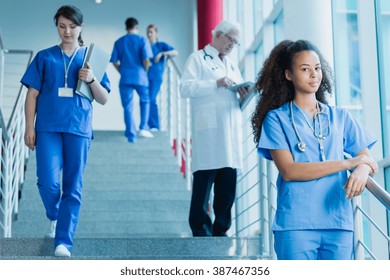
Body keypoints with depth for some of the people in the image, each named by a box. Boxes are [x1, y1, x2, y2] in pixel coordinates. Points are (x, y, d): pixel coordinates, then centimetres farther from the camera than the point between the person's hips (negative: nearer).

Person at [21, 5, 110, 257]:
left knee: (73, 187, -1)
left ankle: (64, 242, 5)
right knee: (48, 182, -9)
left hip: (79, 129, 1)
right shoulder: (45, 57, 8)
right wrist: (30, 127, 0)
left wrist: (91, 79, -10)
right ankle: (54, 217, 24)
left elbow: (104, 99, 8)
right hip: (48, 128, 0)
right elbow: (33, 94, 8)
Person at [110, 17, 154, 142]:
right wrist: (145, 72, 5)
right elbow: (146, 60, -10)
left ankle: (131, 135, 3)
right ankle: (144, 128, 7)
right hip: (140, 76, -1)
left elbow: (114, 61, 4)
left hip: (125, 77, 2)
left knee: (127, 107, 5)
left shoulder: (119, 42, 7)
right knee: (145, 101, 20)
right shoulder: (142, 40, -1)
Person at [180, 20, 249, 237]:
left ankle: (220, 230, 8)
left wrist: (244, 95, 6)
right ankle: (201, 231, -5)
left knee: (228, 185, 2)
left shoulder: (232, 66, 29)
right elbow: (185, 88, -7)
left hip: (231, 133, 6)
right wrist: (216, 83, -14)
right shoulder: (198, 58, 9)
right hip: (208, 131, -6)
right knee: (203, 183, -9)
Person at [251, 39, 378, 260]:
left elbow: (368, 160, 11)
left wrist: (362, 171, -15)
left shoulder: (340, 117, 16)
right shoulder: (277, 118, 5)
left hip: (339, 223, 3)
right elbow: (288, 171, -8)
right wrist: (346, 163, -9)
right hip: (296, 224, -3)